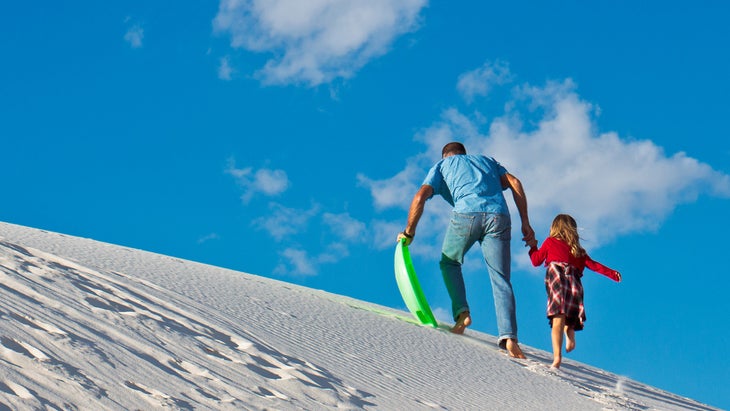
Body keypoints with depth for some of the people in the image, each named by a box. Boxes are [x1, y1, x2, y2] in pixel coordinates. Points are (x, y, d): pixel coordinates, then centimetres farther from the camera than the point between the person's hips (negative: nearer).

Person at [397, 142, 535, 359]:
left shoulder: (441, 166, 27)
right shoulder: (487, 160, 35)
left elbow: (420, 197, 9)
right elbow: (515, 183, 17)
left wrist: (409, 232, 19)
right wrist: (525, 223, 14)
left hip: (466, 213, -2)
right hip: (498, 216, 2)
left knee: (449, 263, 24)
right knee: (501, 280, 2)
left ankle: (462, 312, 3)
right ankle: (508, 337, -15)